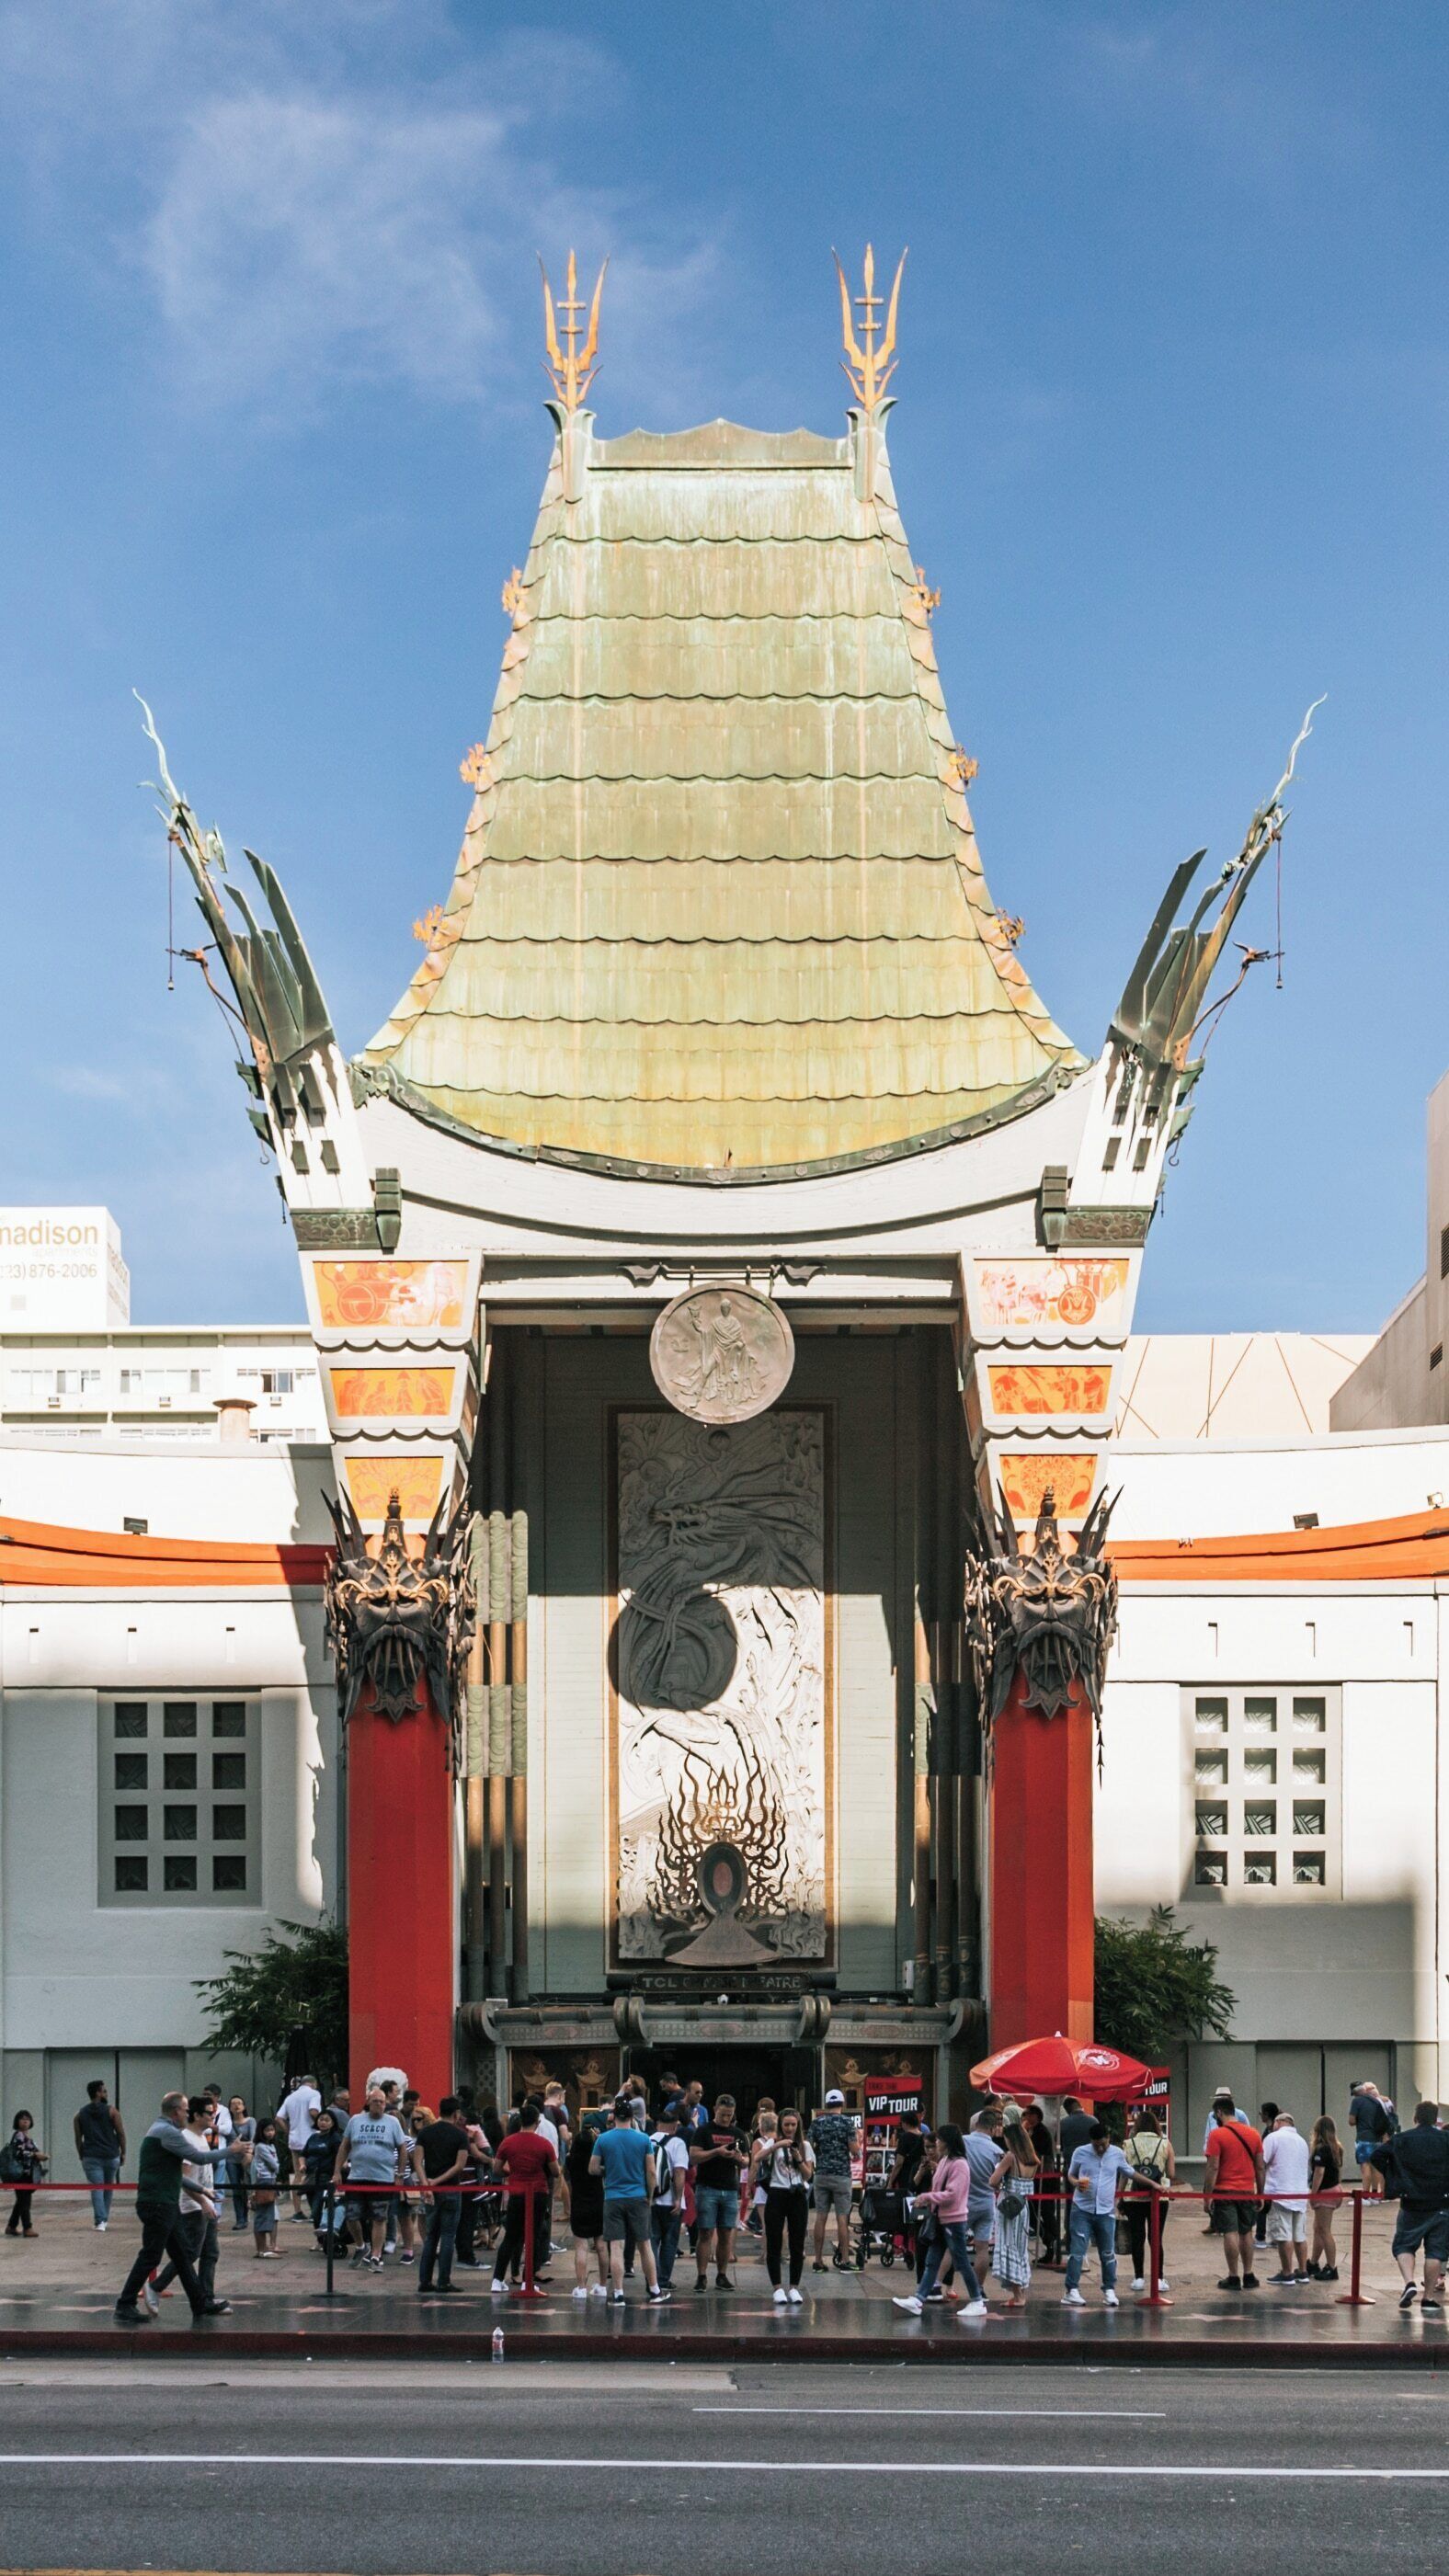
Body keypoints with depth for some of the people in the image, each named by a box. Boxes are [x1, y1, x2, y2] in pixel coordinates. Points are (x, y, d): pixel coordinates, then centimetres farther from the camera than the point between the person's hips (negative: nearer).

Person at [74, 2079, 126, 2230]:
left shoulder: (80, 2115, 6)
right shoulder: (111, 2112, -2)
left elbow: (78, 2139, 7)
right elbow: (121, 2133, -2)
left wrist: (82, 2157, 15)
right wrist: (123, 2153, 8)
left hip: (91, 2157, 0)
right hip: (111, 2156, 0)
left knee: (97, 2189, -4)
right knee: (108, 2188, 18)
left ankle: (100, 2221, -17)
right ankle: (104, 2218, 24)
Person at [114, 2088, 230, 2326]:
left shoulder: (161, 2130, 18)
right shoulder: (167, 2132, -15)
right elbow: (198, 2158, -16)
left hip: (165, 2205, 11)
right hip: (157, 2205, -11)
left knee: (181, 2255, 13)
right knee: (150, 2257, -7)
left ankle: (200, 2304, 17)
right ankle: (125, 2306, -3)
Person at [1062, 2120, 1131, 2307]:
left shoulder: (1117, 2154, 1)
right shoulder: (1081, 2153, -3)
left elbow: (1127, 2173, 19)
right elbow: (1070, 2174, 9)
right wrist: (1076, 2183, -13)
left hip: (1106, 2211, 2)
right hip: (1082, 2209, -2)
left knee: (1108, 2253, 7)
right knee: (1077, 2251, -7)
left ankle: (1109, 2290, 17)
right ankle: (1072, 2291, -4)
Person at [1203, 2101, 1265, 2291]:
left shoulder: (1217, 2135, -8)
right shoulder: (1253, 2134, 7)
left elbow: (1213, 2167, -12)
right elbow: (1260, 2167, 10)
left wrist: (1207, 2196, -9)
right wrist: (1260, 2192, 18)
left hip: (1225, 2191, -4)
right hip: (1247, 2191, 4)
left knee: (1230, 2233, -2)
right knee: (1246, 2233, 14)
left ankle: (1233, 2277, -1)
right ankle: (1248, 2275, 16)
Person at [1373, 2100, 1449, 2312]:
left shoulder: (1401, 2139, 1)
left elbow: (1378, 2155, -4)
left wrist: (1382, 2185, 10)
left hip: (1411, 2204, 0)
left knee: (1404, 2245, 13)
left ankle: (1409, 2282, -9)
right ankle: (1429, 2299, 6)